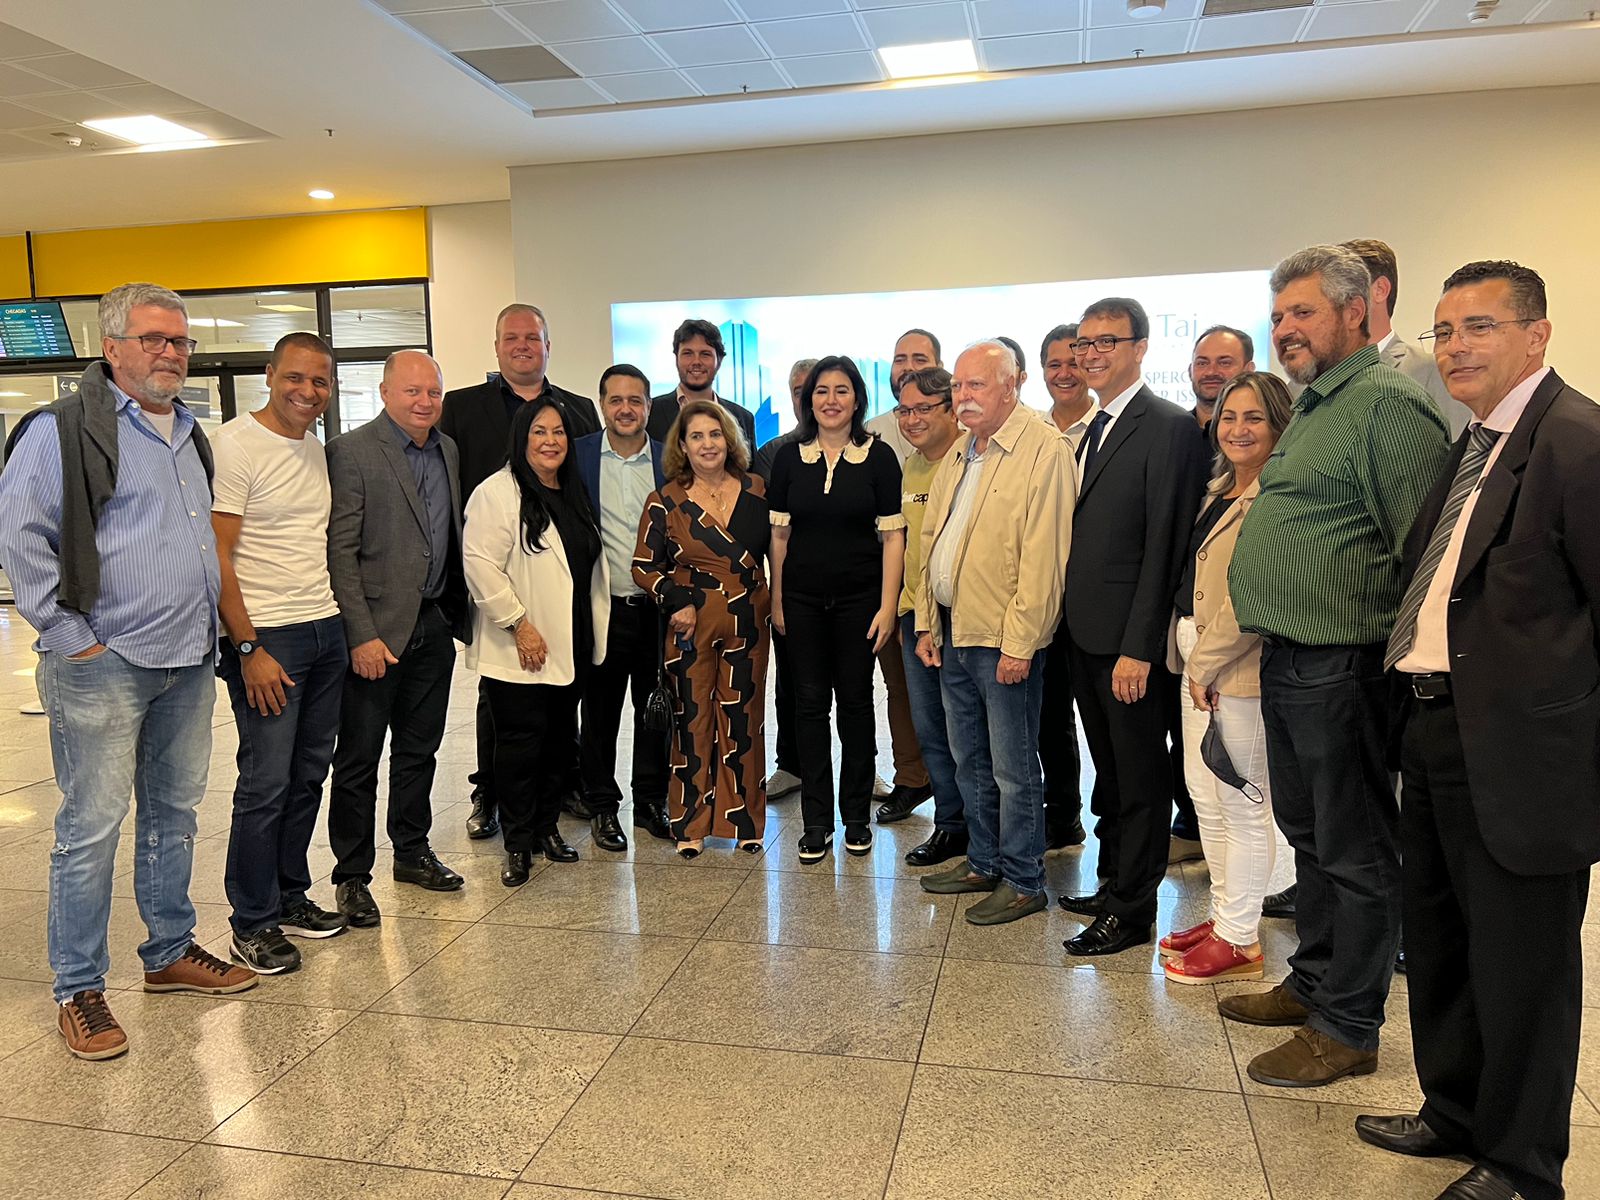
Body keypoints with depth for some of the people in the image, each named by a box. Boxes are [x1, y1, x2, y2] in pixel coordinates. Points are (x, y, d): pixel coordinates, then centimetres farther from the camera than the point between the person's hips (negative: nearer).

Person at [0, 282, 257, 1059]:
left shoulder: (189, 435, 15)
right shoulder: (65, 429, -8)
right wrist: (71, 636, -14)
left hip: (188, 663, 7)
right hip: (104, 667, -7)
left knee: (174, 813, 15)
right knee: (91, 827, 0)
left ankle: (171, 952, 30)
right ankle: (78, 990, 12)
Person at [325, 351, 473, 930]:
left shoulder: (447, 449, 10)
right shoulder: (350, 451, -10)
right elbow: (339, 551, -14)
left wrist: (458, 615, 10)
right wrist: (362, 634, -18)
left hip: (434, 625, 6)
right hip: (377, 630, -6)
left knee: (419, 750, 17)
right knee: (358, 758, 5)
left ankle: (412, 851, 32)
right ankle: (352, 875, 18)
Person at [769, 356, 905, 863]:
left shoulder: (878, 457, -2)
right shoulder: (789, 457, 4)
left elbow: (892, 536, -3)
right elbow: (779, 534, 7)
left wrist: (887, 605, -9)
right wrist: (776, 602, 5)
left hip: (859, 597, -1)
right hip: (803, 598, 2)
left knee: (855, 702, 6)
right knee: (809, 703, 4)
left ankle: (857, 816, 20)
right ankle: (816, 821, 14)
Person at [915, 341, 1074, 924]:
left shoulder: (1045, 448, -12)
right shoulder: (959, 453, 14)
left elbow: (1043, 556, -18)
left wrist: (1019, 643, -19)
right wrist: (927, 624, 13)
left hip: (1004, 640, -8)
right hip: (953, 633, 8)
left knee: (1013, 768, 3)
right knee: (969, 760, 18)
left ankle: (1023, 881, 18)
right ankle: (984, 862, 33)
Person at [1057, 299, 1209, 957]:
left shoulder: (1169, 427, -13)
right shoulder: (1092, 431, 15)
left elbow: (1164, 547, -18)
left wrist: (1138, 648, -20)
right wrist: (1075, 622, 8)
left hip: (1131, 641, -8)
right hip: (1087, 633, 8)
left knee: (1139, 777, 5)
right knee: (1109, 772, 19)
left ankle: (1132, 909, 18)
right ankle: (1112, 883, 34)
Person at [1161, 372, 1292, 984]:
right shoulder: (1221, 492, 15)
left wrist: (1206, 663, -14)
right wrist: (1192, 660, 9)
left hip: (1238, 668, -9)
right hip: (1198, 661, 10)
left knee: (1242, 803, 2)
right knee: (1206, 797, 17)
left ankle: (1240, 940, 15)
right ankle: (1224, 916, 32)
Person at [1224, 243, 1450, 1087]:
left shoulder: (1387, 403, -14)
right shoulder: (1312, 407, 17)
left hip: (1342, 665, -10)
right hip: (1286, 661, 10)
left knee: (1354, 850, 4)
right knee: (1308, 834, 20)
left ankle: (1346, 1027, 17)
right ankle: (1313, 982, 36)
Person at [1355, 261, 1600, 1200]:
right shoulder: (1472, 446, 13)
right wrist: (1414, 712, 12)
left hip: (1517, 752, -9)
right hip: (1435, 734, 9)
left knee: (1520, 965, 8)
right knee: (1439, 944, 21)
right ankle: (1456, 1114, 41)